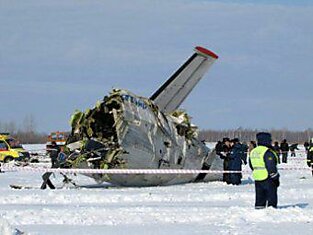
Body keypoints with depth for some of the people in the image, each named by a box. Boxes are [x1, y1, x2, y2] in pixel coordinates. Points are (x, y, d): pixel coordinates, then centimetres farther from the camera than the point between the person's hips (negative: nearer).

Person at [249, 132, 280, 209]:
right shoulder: (267, 152, -16)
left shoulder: (253, 152, 9)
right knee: (271, 197, -1)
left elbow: (252, 166, 18)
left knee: (260, 198, 12)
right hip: (267, 179, -7)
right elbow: (271, 167, -18)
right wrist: (276, 179, -11)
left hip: (257, 179, 7)